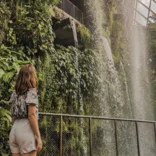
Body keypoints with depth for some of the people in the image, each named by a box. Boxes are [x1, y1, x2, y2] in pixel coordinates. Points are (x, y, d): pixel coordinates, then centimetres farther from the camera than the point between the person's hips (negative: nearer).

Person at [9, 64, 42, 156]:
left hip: (14, 130, 7)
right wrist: (38, 137, -13)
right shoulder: (31, 91, -5)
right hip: (26, 130, -7)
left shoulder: (15, 93, 16)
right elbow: (31, 115, -14)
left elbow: (13, 116, 16)